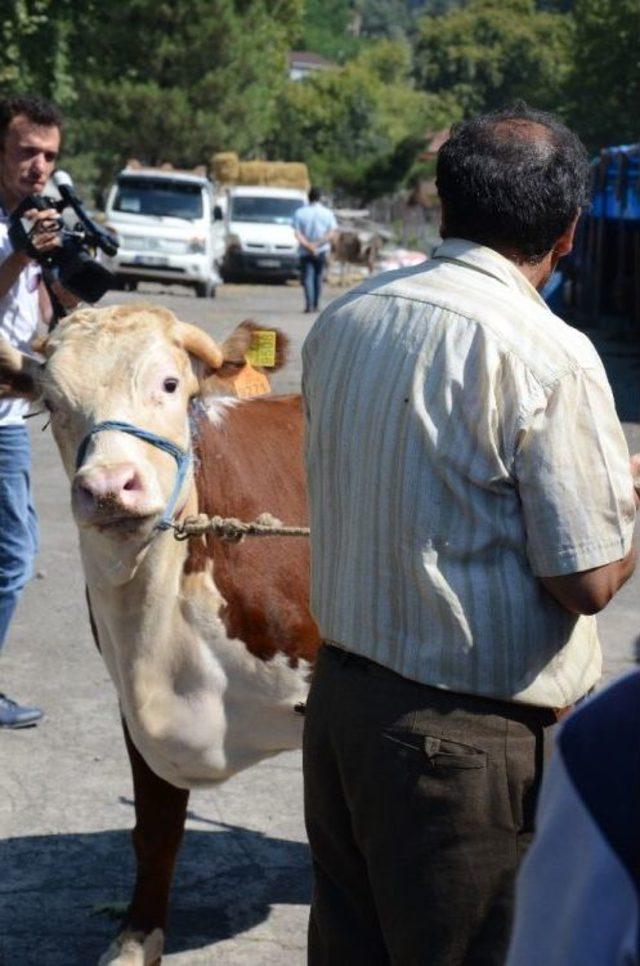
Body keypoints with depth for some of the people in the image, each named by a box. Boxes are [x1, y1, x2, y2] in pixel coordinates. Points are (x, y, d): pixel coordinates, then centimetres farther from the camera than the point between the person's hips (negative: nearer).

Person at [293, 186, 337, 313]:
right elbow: (332, 232, -7)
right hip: (322, 251, 1)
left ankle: (309, 304, -19)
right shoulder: (327, 213, 0)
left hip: (305, 252, -1)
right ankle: (315, 305, 16)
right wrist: (318, 244, -10)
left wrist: (308, 245, -12)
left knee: (307, 277, -2)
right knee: (318, 277, 13)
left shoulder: (300, 213, -2)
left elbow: (297, 234, -9)